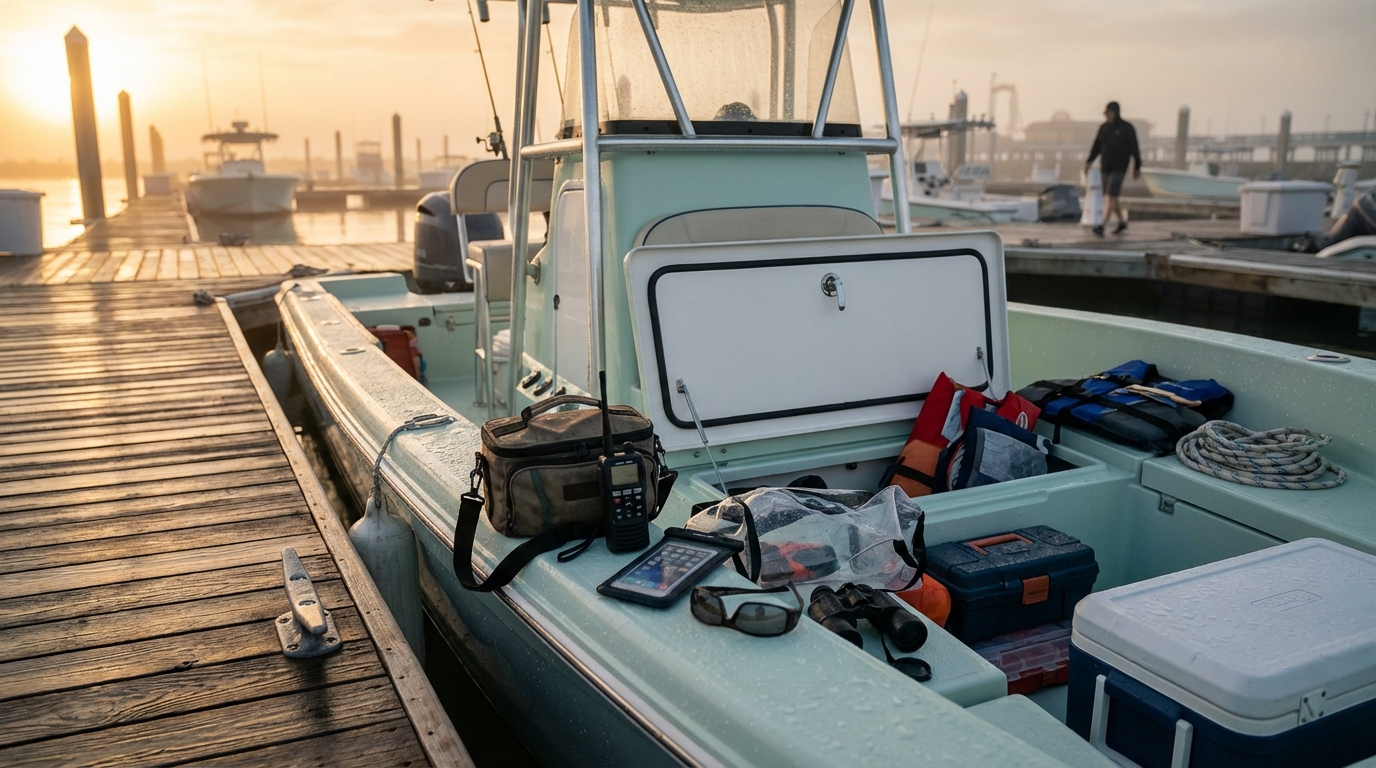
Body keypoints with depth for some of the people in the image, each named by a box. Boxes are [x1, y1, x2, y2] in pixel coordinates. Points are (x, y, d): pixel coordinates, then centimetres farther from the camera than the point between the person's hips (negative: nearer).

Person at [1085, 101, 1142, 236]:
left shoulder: (1127, 128, -8)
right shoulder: (1104, 127, 7)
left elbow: (1134, 149, -5)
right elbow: (1096, 146, 8)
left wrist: (1137, 168, -3)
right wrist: (1089, 162, -3)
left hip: (1119, 168, -6)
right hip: (1106, 167, 6)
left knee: (1111, 196, -15)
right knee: (1111, 197, 10)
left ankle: (1102, 226, -23)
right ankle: (1122, 223, 27)